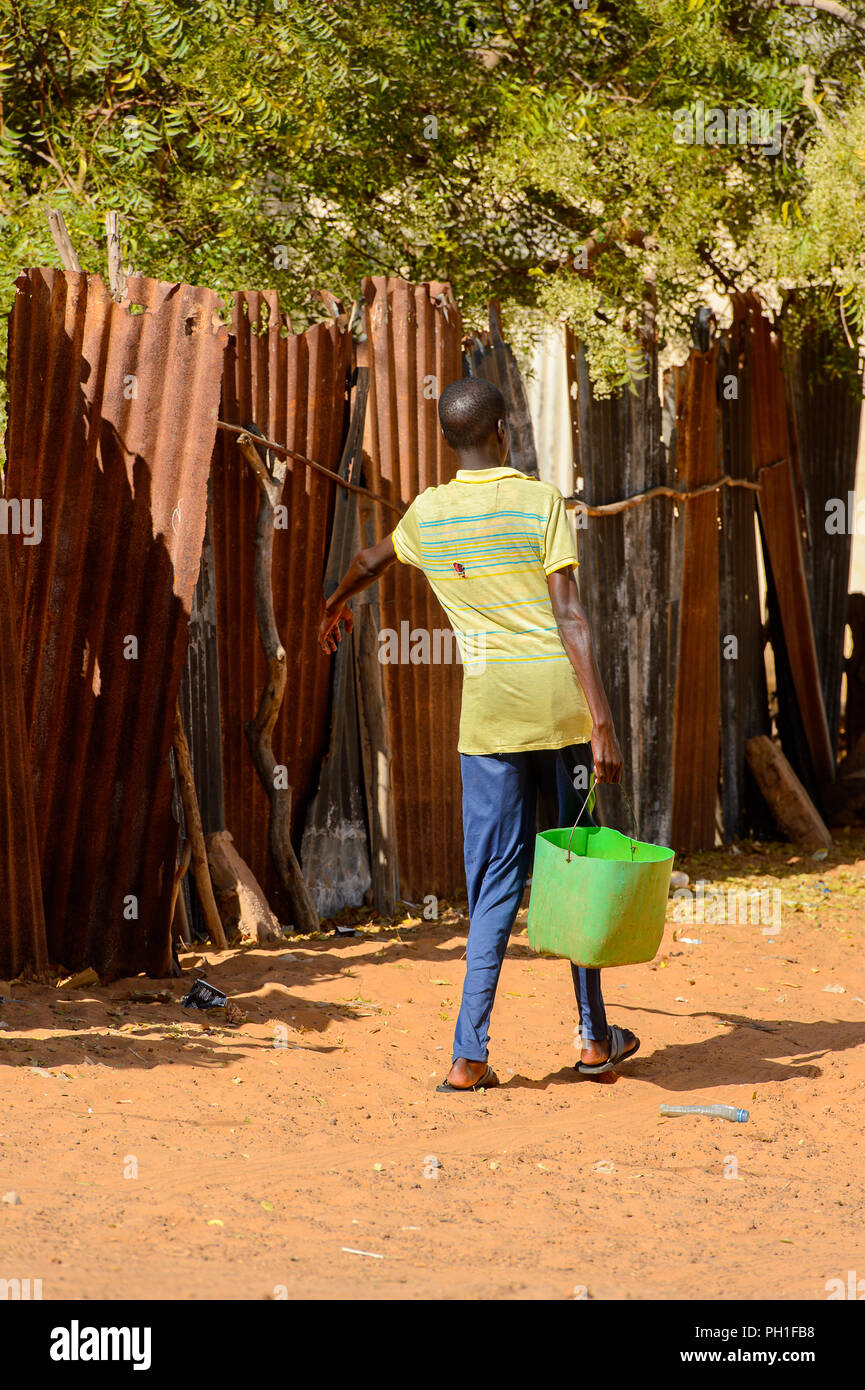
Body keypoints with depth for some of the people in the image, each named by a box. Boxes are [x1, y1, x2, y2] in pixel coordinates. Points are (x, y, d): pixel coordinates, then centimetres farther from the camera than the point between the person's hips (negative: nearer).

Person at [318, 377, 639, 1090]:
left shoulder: (428, 514, 7)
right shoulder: (541, 502, -5)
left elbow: (370, 561, 30)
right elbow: (570, 619, -13)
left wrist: (335, 605, 52)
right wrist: (603, 724, -14)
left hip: (488, 711, 2)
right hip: (561, 705, -2)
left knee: (497, 883, 4)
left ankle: (471, 1056, -6)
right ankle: (595, 1037, 21)